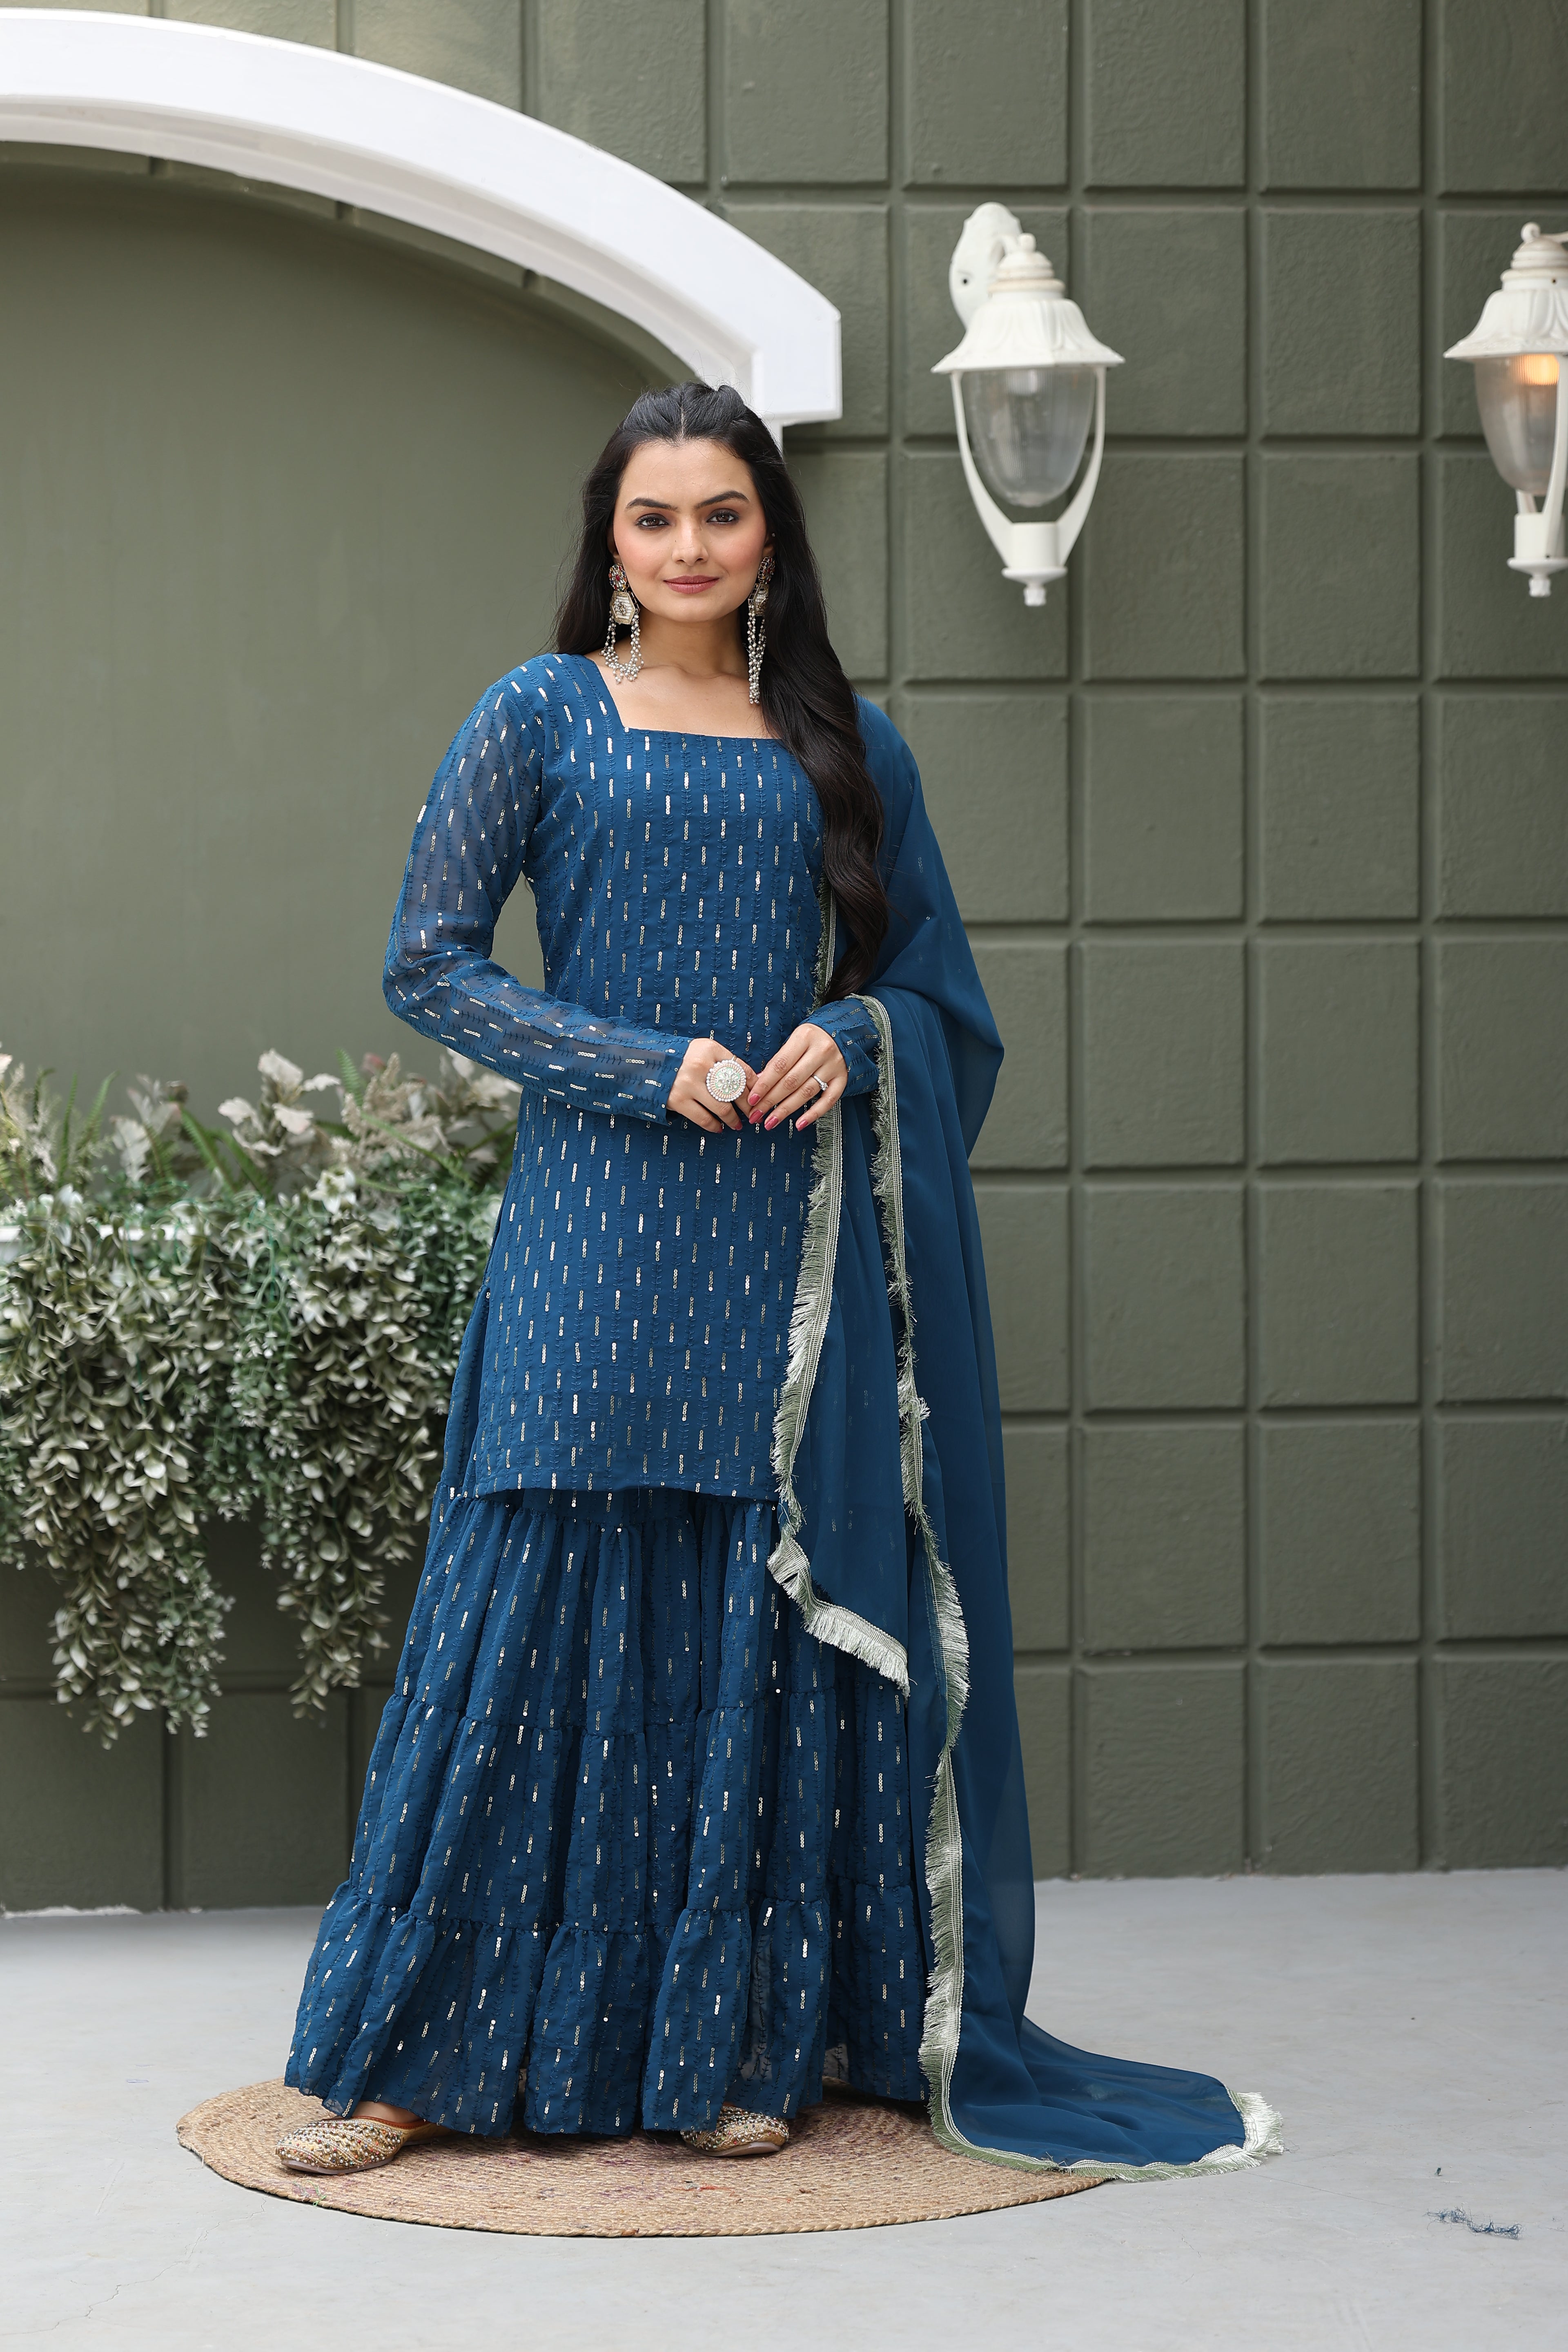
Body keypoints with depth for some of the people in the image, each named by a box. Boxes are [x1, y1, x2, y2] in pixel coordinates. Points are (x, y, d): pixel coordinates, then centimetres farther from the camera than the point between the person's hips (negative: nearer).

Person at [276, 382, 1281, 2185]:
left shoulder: (847, 743, 12)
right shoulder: (542, 716, 4)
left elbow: (929, 981, 16)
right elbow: (429, 966, -1)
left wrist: (850, 1038, -7)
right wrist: (650, 1068, -11)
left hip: (792, 1252, 3)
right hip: (599, 1238, -2)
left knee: (769, 1636, 3)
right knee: (541, 1621, -5)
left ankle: (736, 2042, 13)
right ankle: (414, 2055, 4)